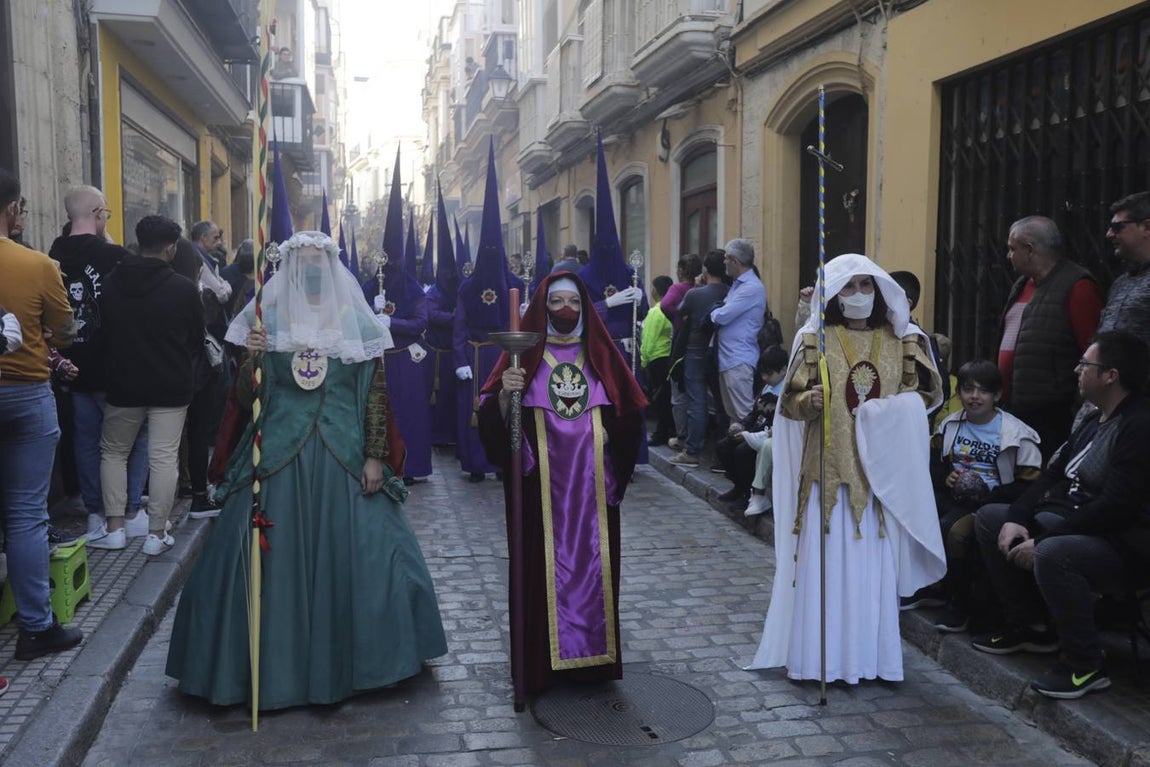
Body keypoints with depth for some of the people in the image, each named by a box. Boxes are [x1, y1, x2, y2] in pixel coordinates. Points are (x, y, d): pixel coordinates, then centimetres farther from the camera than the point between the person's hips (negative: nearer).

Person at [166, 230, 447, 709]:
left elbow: (375, 396, 3)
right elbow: (247, 395, 4)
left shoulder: (355, 320, 5)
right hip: (279, 455, 0)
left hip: (345, 458, 0)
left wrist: (374, 457, -4)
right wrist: (252, 356, -15)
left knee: (352, 556, 1)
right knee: (276, 560, 1)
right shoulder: (268, 317, 6)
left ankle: (343, 660, 18)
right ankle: (276, 664, 17)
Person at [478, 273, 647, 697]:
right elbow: (494, 421, -6)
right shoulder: (527, 353, 1)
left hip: (592, 483, 3)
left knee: (593, 559, 7)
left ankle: (594, 654, 20)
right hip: (542, 483, -2)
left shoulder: (599, 353, 9)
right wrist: (505, 393, -24)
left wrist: (608, 434, -3)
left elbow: (628, 412, 13)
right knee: (542, 562, 0)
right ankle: (540, 660, 11)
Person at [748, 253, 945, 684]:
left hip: (880, 466, 3)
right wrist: (809, 401, -22)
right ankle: (820, 657, 7)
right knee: (826, 560, -3)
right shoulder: (815, 339, 1)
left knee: (875, 562, 4)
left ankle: (872, 655, 16)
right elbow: (791, 400, -1)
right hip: (830, 466, -2)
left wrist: (900, 408, -6)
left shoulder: (897, 340, 8)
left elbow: (922, 391, 15)